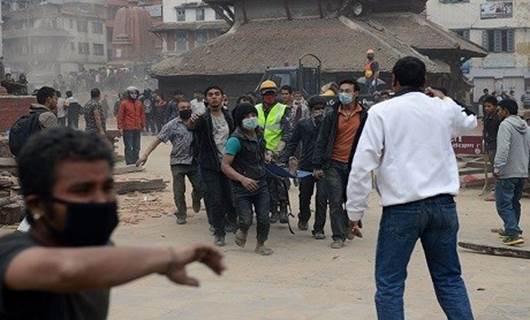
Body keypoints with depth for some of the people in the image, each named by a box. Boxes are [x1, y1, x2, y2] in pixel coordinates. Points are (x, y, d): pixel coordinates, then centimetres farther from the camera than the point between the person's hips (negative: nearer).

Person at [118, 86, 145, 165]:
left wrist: (143, 125, 13)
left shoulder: (139, 104, 12)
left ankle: (135, 162, 17)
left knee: (136, 147, 10)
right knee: (129, 147, -4)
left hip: (137, 129, 5)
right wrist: (120, 127, -8)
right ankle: (129, 163, -1)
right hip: (128, 129, -5)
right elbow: (120, 116, -4)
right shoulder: (124, 103, -3)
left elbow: (142, 115, 18)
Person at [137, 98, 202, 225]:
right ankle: (181, 214, 21)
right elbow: (158, 140, -9)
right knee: (179, 191, 3)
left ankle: (196, 199, 38)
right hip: (178, 163, -2)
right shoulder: (172, 125, -6)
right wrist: (145, 155, -15)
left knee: (200, 187, 4)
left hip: (194, 161, 2)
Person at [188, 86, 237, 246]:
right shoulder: (203, 118, -9)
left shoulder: (228, 116, 7)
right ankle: (219, 232, 7)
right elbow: (191, 126, -30)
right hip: (210, 166, -4)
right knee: (215, 200, -4)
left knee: (231, 197, 8)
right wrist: (192, 121, -54)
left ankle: (231, 221, 32)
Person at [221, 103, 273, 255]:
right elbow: (225, 166, -20)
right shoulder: (236, 140, -18)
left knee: (264, 219, 1)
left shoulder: (259, 134, 3)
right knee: (246, 220, -9)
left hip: (260, 184, 5)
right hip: (242, 188, -5)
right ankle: (242, 231, 27)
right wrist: (242, 179, -29)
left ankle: (260, 245, 25)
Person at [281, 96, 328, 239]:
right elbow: (293, 143, 10)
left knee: (321, 198, -7)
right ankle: (303, 218, 44)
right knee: (305, 195, 16)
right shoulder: (302, 124, 7)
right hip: (306, 166, 2)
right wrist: (285, 159, 2)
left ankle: (319, 229, 2)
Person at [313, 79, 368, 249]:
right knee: (335, 202, -3)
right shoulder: (332, 114, -1)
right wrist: (317, 165, -4)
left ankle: (347, 225, 36)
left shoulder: (364, 115, 1)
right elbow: (322, 140, 0)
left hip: (354, 164, 1)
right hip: (334, 164, -1)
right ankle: (339, 236, 4)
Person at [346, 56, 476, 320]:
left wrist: (355, 211, -3)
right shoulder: (444, 109, 9)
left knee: (389, 283, 4)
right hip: (443, 204, 4)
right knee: (449, 278, 17)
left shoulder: (381, 111, -4)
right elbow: (469, 122, 33)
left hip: (402, 207, -4)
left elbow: (363, 164, -10)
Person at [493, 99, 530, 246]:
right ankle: (511, 230, 30)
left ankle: (514, 233, -14)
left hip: (507, 173, -9)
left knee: (503, 204, -6)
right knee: (515, 203, 20)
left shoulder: (506, 125, -14)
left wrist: (498, 167, -24)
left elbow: (503, 148, -25)